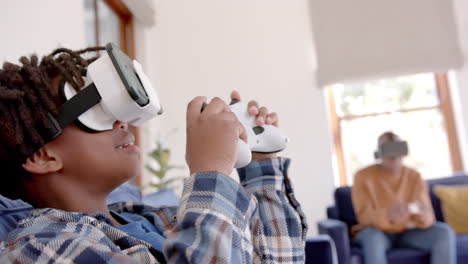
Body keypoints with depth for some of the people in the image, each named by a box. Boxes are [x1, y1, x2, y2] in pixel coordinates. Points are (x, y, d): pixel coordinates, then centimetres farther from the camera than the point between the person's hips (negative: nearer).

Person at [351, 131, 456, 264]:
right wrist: (387, 214, -40)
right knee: (372, 237, -37)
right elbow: (364, 216, -19)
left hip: (408, 232, 4)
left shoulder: (415, 177, -3)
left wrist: (417, 210, -34)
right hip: (377, 231, -3)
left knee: (445, 232, -20)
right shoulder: (363, 176, -11)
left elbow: (427, 220, -9)